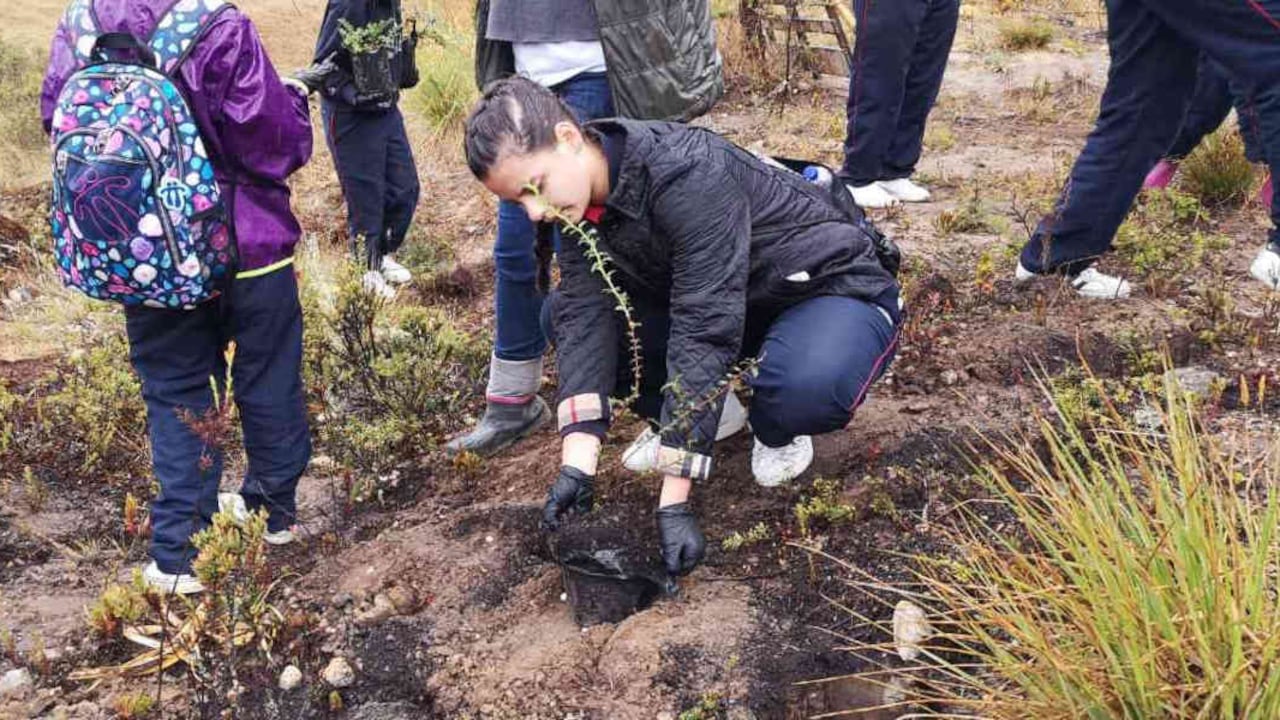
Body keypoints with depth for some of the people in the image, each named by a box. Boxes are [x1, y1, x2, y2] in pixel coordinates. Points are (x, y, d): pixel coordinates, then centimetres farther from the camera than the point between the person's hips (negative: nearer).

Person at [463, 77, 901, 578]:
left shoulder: (688, 175, -34)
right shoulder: (580, 197, -10)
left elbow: (704, 331, -36)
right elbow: (584, 317, -17)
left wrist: (674, 500, -36)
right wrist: (577, 463, -28)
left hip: (832, 287, -6)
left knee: (805, 386, -40)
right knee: (562, 313, -7)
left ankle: (776, 432, -3)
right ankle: (685, 415, 9)